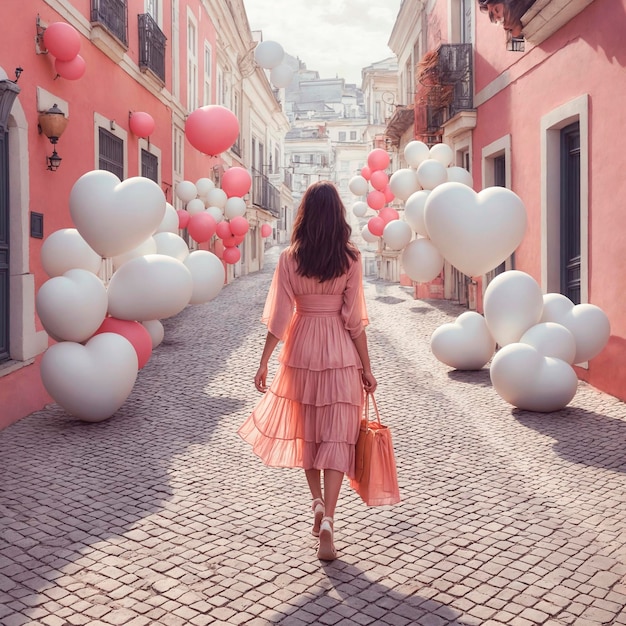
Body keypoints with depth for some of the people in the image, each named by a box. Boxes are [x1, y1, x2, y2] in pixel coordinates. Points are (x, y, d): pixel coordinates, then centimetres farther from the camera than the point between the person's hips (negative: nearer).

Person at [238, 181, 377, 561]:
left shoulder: (290, 259, -4)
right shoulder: (351, 259, -7)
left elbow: (279, 317, -5)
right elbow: (355, 319, -7)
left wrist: (264, 362, 3)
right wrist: (367, 367, 1)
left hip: (301, 349, 1)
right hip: (341, 353, -1)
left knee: (306, 430, 20)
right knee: (336, 435, 2)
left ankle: (317, 502, 28)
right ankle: (327, 520, -6)